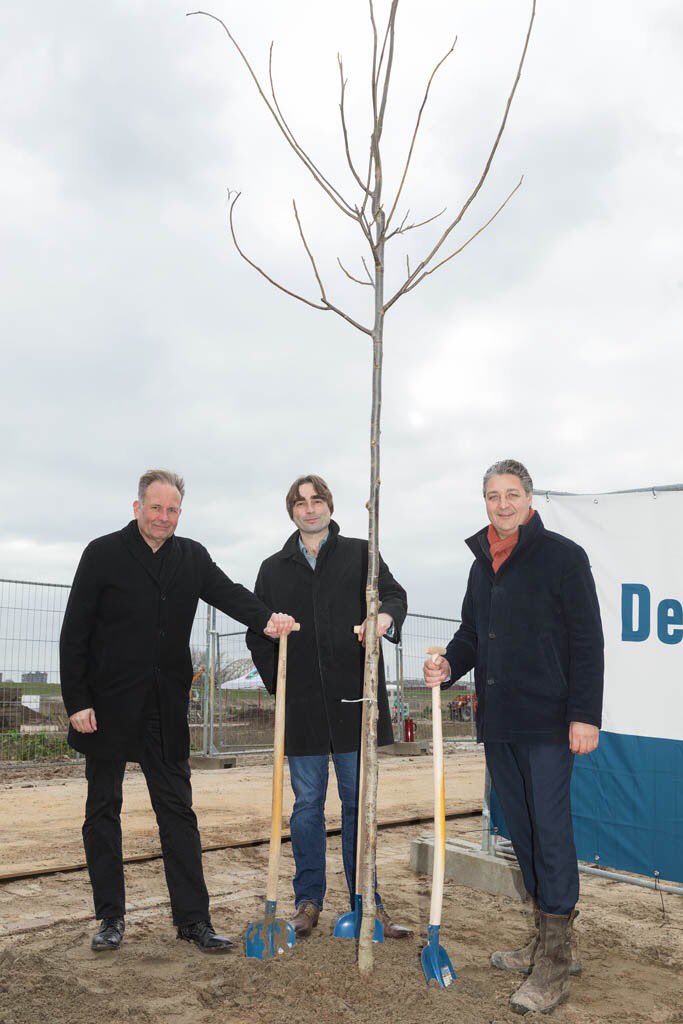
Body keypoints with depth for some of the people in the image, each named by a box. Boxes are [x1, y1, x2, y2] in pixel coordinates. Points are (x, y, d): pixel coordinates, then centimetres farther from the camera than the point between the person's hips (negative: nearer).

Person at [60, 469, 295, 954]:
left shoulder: (192, 557, 6)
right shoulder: (104, 554, -4)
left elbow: (228, 592, -9)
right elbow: (74, 634, -5)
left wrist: (267, 618, -31)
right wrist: (77, 702, -11)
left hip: (166, 709, 3)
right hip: (109, 707, -3)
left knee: (178, 810, 5)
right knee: (104, 810, 8)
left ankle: (193, 918, 12)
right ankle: (111, 917, 21)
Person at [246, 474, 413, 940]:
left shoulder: (360, 554, 7)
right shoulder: (274, 569, 12)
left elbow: (394, 593, -4)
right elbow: (257, 633, 13)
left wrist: (384, 617, -28)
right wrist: (277, 681, 1)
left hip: (354, 698, -1)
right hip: (301, 703, 1)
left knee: (358, 801, 8)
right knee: (307, 803, 8)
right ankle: (309, 900, 20)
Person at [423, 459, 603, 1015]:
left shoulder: (562, 556, -5)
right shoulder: (483, 564, 16)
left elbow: (587, 641, -9)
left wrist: (585, 714, -15)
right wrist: (449, 666, 3)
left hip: (547, 722, -7)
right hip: (497, 722, 7)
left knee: (550, 828, -6)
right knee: (521, 829, 12)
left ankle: (554, 963, 3)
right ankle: (552, 941, 25)